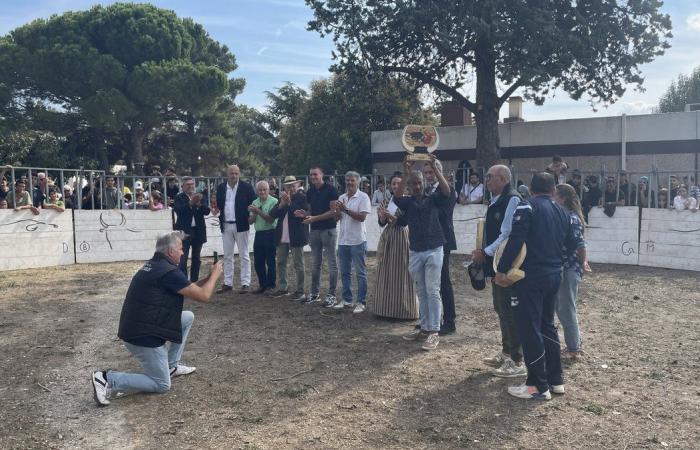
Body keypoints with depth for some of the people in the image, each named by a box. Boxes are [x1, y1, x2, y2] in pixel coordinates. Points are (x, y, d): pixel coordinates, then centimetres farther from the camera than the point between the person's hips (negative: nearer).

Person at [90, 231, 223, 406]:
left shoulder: (153, 265, 9)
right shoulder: (169, 272, -20)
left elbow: (190, 289, 20)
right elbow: (203, 296, -15)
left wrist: (209, 276, 15)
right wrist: (215, 275, 1)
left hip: (136, 326, 9)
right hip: (142, 336, -9)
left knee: (188, 317, 17)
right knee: (162, 385, 4)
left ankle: (171, 366, 23)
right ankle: (108, 379, -5)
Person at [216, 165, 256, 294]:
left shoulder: (246, 187, -5)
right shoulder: (221, 187, 6)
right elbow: (218, 204, 13)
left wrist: (247, 215, -9)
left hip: (241, 225, -4)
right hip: (226, 225, 4)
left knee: (244, 255, 2)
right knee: (227, 256, 10)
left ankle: (245, 283, 6)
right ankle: (227, 283, 17)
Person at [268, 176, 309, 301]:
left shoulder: (302, 198, -6)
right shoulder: (282, 198, 11)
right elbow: (272, 214, 3)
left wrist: (289, 202, -18)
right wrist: (282, 204, -13)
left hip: (296, 237, -6)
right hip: (281, 237, 6)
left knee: (298, 265, 1)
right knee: (280, 263, 13)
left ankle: (300, 291, 9)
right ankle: (282, 288, 25)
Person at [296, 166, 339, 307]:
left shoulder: (330, 190, -9)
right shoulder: (310, 192, 10)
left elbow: (333, 212, -14)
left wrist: (315, 218, -19)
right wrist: (305, 214, -4)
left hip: (328, 230, -6)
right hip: (314, 230, 7)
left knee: (331, 262, 0)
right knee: (315, 263, 12)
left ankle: (331, 295, 5)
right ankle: (315, 293, 21)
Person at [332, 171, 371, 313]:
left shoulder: (363, 197, -6)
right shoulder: (341, 198, 13)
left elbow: (362, 217, -16)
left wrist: (345, 210, -19)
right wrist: (336, 210, -7)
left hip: (357, 241, -6)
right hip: (343, 240, 6)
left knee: (360, 273, 1)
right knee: (345, 272, 12)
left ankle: (361, 302, 8)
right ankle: (346, 300, 22)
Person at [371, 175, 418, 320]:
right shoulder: (388, 202, 11)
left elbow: (403, 221, -15)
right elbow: (382, 223, 8)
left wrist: (388, 215, -24)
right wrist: (381, 215, -12)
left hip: (402, 239, -6)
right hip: (387, 238, 6)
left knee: (401, 273, -3)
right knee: (386, 273, 7)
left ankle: (403, 309, 6)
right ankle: (387, 307, 16)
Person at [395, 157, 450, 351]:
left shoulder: (433, 199, 3)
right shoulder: (407, 202, 6)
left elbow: (447, 191, -16)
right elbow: (397, 196, -16)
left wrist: (435, 169, -22)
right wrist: (406, 173, -23)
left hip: (434, 250, -3)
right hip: (415, 252, 3)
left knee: (433, 291, -5)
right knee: (421, 293, 10)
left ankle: (434, 332, -3)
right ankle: (424, 328, 18)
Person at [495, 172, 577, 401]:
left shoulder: (526, 207, -9)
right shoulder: (562, 212, 12)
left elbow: (515, 241, -18)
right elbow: (571, 244, 18)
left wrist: (502, 270, -14)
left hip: (531, 277, -7)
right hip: (554, 276, 8)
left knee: (529, 329, 0)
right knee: (547, 325, 19)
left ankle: (538, 386, 5)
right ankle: (556, 379, 26)